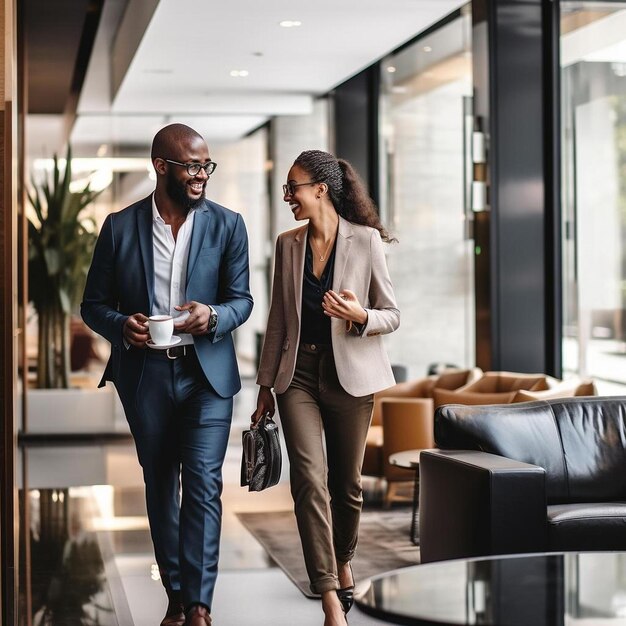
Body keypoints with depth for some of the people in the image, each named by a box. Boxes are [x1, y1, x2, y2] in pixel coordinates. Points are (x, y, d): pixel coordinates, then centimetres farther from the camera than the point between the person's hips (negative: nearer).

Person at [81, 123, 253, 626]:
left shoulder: (227, 225, -1)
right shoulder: (120, 227, -1)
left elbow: (241, 299, 2)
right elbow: (94, 305, 4)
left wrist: (213, 316, -21)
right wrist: (122, 326, -18)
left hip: (207, 372, -1)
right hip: (145, 375, 1)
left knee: (203, 484, -10)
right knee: (160, 487, 10)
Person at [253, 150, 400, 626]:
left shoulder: (365, 241, -6)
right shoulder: (288, 245, 6)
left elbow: (392, 316, -1)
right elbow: (278, 320, 12)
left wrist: (360, 316, -23)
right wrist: (265, 384, 12)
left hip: (349, 373, -2)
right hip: (298, 373, 2)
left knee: (347, 482, 9)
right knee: (310, 478, -13)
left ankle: (343, 561, 38)